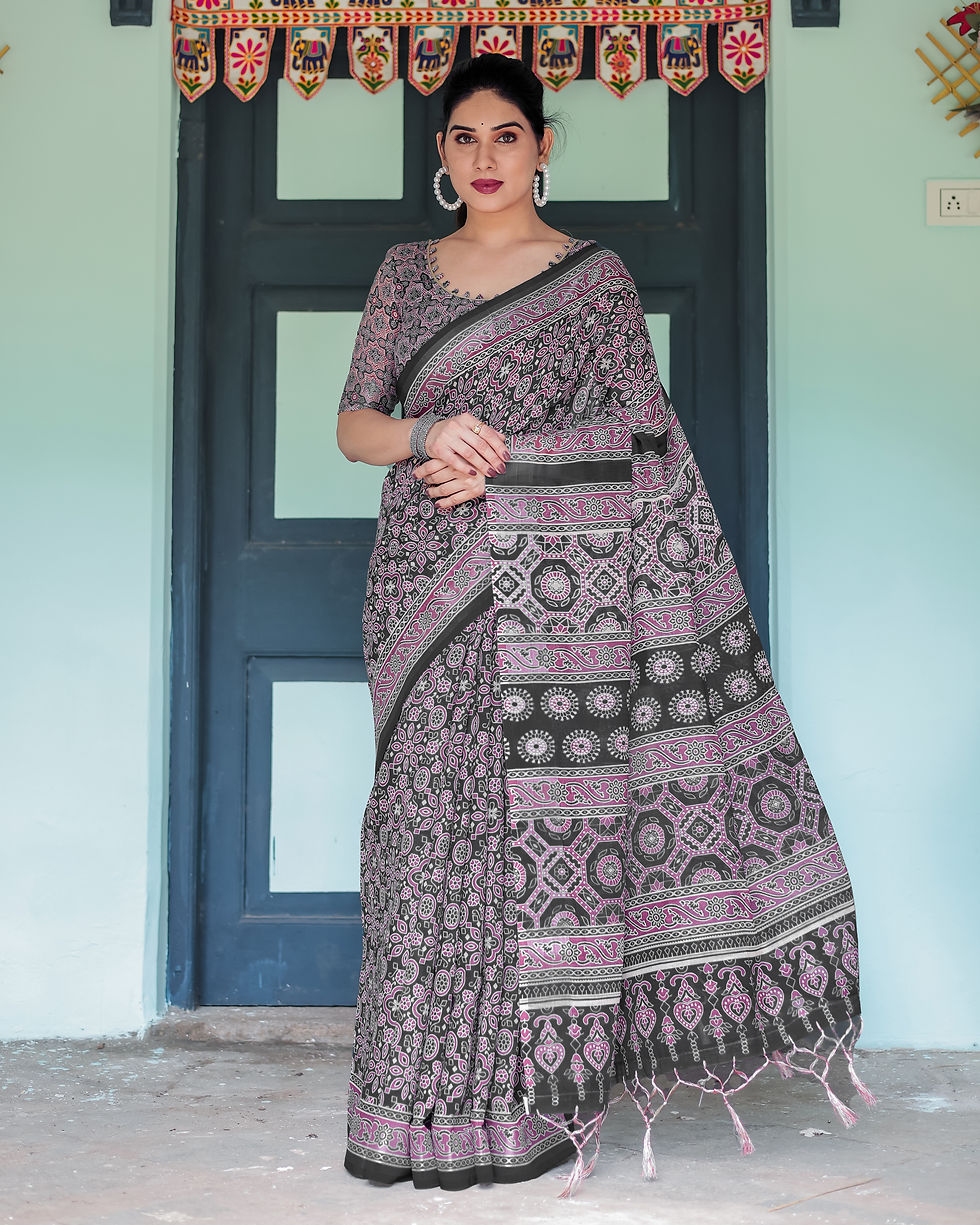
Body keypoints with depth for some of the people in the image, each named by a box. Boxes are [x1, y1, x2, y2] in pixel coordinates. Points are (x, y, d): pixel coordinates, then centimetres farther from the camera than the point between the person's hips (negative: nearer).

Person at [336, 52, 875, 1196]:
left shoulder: (596, 275, 7)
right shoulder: (406, 272, 15)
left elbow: (631, 436, 0)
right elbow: (353, 425, 12)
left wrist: (497, 459, -12)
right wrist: (429, 434, -10)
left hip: (558, 586, -2)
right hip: (430, 586, 3)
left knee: (546, 811, -5)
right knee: (434, 811, 0)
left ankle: (535, 1096, 6)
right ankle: (433, 1105, 10)